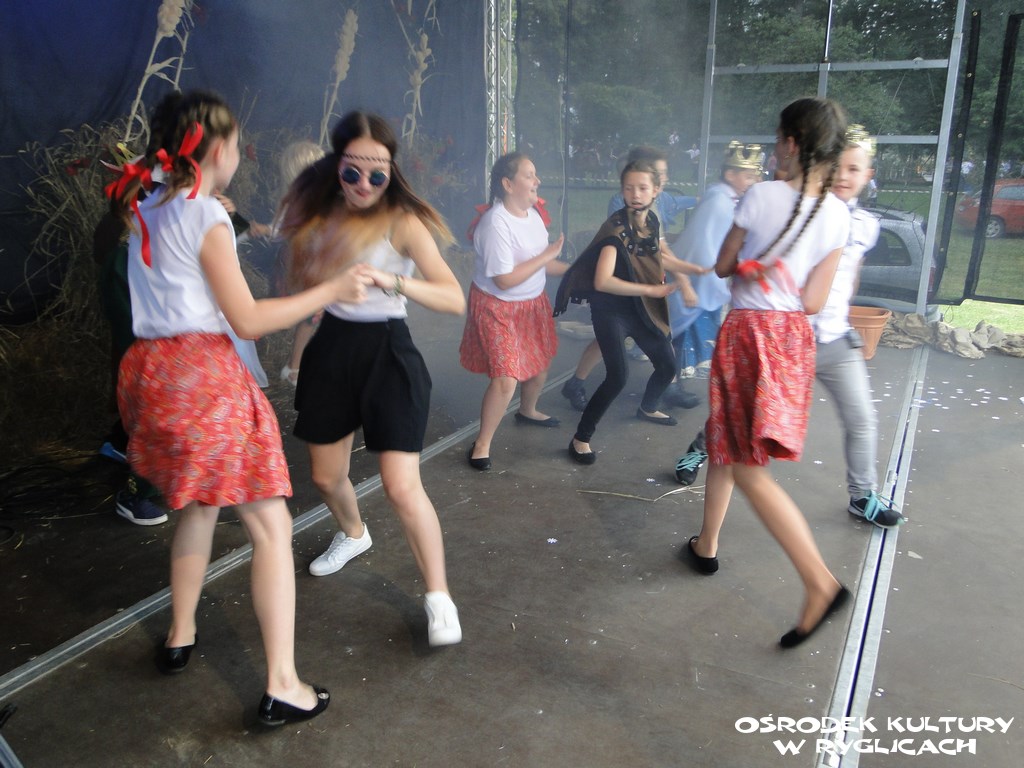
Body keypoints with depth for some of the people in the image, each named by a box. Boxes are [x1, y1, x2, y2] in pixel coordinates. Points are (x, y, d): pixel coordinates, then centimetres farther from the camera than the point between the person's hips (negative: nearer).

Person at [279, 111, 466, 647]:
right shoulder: (318, 214, 2)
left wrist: (391, 281, -38)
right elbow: (302, 284, 14)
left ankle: (438, 597, 7)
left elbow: (455, 299, -24)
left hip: (386, 351, -5)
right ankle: (353, 535, 50)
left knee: (402, 487, -13)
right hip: (331, 347, 6)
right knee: (325, 477, 16)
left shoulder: (403, 222, -14)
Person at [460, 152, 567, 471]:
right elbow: (504, 279, -28)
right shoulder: (496, 223, -26)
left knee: (541, 362, 21)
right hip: (497, 307, -8)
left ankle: (527, 411, 52)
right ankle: (482, 445, 6)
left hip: (533, 303, 8)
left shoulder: (533, 214, -1)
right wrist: (548, 255, -23)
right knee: (506, 379, -15)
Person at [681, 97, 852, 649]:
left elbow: (722, 267, -1)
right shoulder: (838, 215, 1)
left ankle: (821, 582, -10)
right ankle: (706, 546, 34)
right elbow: (813, 301, -2)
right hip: (795, 337, 7)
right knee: (725, 443, 20)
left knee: (748, 467, -5)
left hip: (749, 333, -7)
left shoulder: (762, 195, -12)